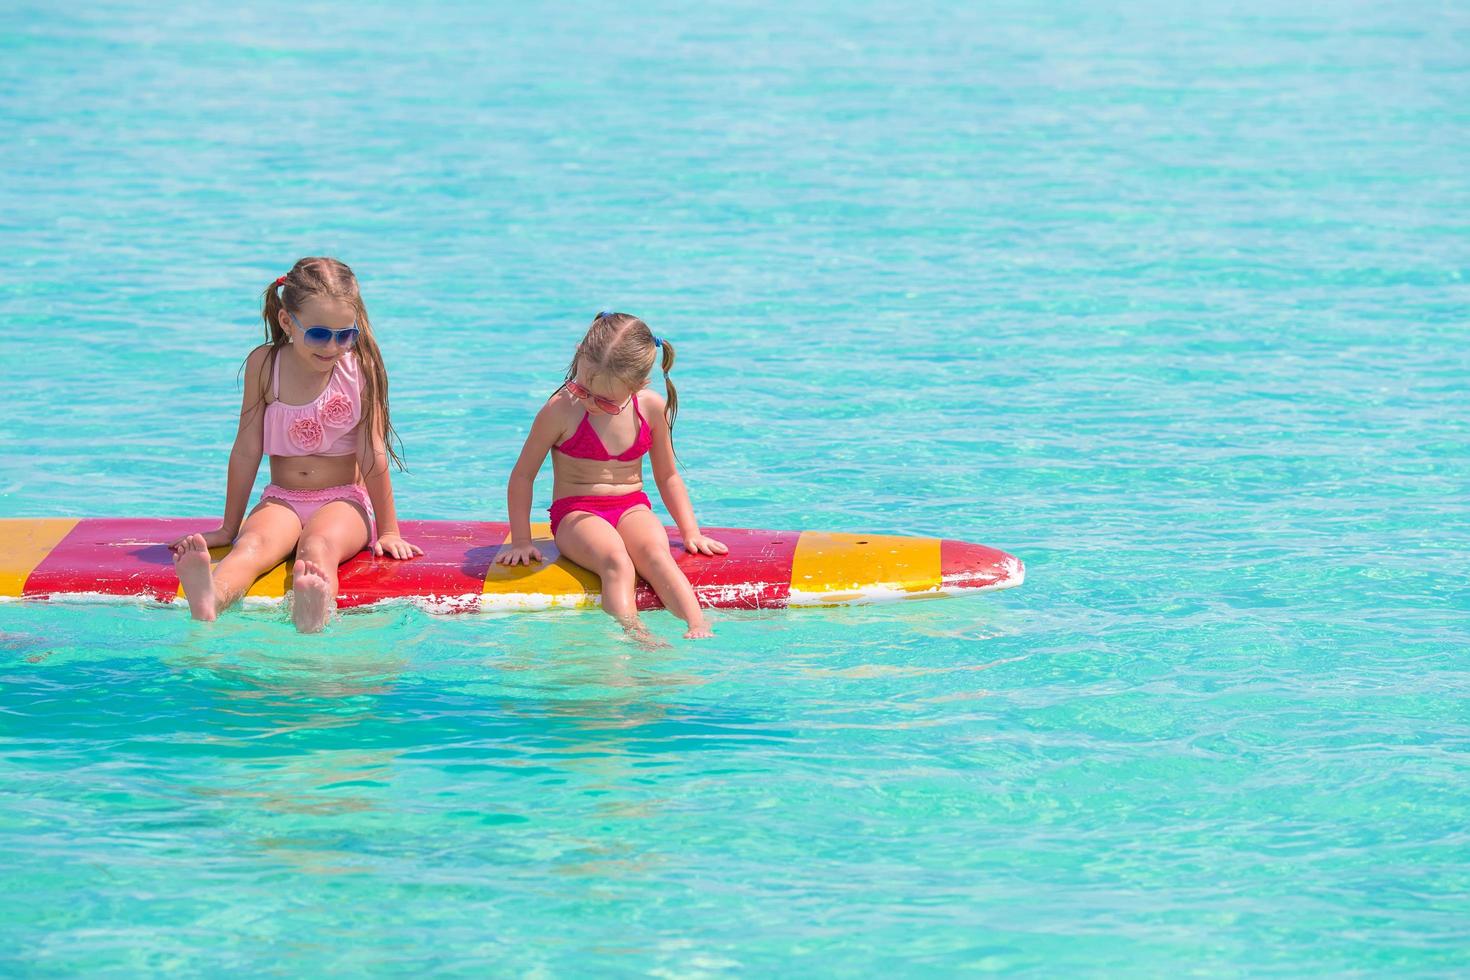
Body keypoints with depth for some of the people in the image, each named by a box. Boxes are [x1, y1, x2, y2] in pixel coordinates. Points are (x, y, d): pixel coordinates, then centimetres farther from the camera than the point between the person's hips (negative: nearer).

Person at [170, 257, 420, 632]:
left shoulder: (360, 367, -8)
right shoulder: (265, 364, -4)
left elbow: (372, 455, -5)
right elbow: (247, 450, 1)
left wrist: (388, 531, -2)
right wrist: (228, 527, 6)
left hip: (343, 502, -2)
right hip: (282, 500, 2)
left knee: (319, 546, -36)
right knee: (254, 544, -32)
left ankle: (314, 614, -71)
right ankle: (208, 602, -67)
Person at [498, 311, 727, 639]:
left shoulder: (652, 409, 1)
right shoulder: (560, 411, -10)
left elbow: (667, 476, 15)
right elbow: (523, 475, 0)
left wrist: (691, 531, 7)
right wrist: (521, 541, -2)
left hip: (632, 508, 3)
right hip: (576, 512, -3)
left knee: (656, 554, -33)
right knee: (617, 562, -36)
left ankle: (699, 629, -49)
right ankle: (636, 637, -56)